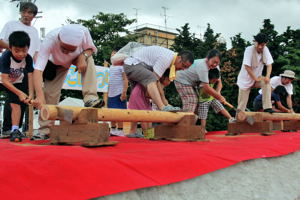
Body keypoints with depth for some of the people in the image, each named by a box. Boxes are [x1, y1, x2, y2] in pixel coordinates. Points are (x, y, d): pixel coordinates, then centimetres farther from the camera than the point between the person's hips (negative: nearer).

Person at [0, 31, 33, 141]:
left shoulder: (28, 59, -24)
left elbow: (30, 77, -21)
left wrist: (30, 94, -33)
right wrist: (19, 93, -40)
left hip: (17, 82, 2)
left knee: (15, 104, -10)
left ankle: (14, 130, -9)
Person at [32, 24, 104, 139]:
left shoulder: (83, 32, -38)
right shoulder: (49, 40, -43)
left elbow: (91, 48, -15)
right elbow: (38, 70, -50)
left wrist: (83, 56, -39)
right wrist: (40, 96, -62)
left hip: (77, 58, 1)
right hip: (56, 64, -1)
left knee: (89, 61, -32)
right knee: (50, 93, -10)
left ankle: (90, 99, -33)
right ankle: (45, 131, 3)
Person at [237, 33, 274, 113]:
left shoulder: (265, 49, -8)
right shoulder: (249, 50, -22)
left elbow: (269, 64, -9)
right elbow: (247, 67, -25)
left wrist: (267, 76, -26)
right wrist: (255, 79, -22)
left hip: (257, 77, 4)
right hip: (245, 79, -4)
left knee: (266, 82, -27)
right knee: (242, 104, -3)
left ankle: (267, 107, -22)